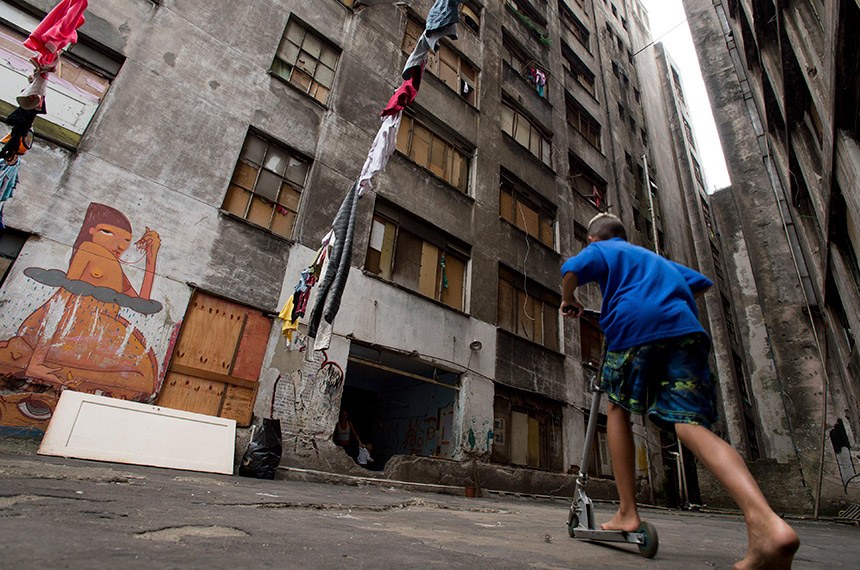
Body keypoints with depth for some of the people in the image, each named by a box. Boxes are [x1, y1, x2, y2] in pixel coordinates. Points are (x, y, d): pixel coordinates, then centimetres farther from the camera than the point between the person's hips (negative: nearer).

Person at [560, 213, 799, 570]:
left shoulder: (599, 250, 19)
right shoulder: (655, 257, 38)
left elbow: (572, 270, -4)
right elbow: (701, 282, 43)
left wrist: (569, 300, 15)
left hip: (632, 326, -4)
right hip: (685, 329, 5)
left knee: (617, 408, 15)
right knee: (691, 424, -5)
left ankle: (627, 512, 8)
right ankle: (765, 521, -31)